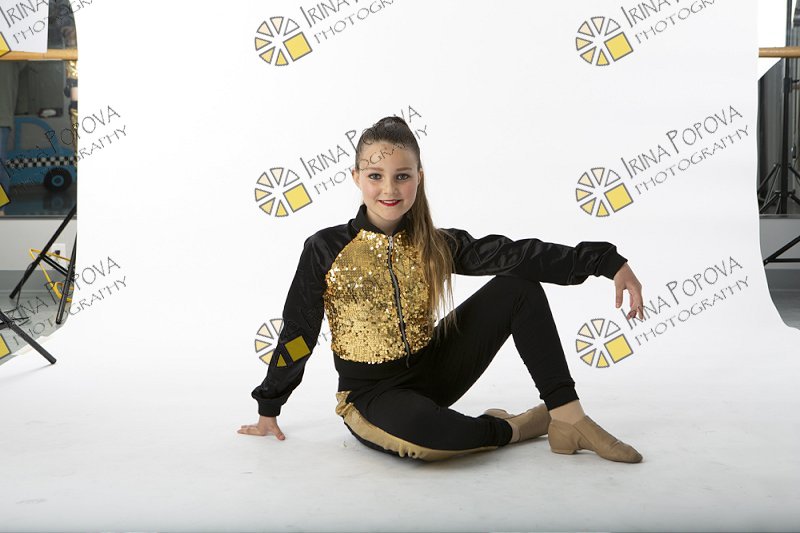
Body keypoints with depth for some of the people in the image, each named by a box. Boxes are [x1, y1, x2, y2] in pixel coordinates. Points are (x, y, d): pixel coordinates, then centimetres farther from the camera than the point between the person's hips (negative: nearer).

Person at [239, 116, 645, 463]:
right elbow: (297, 333, -3)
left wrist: (608, 262, -21)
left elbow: (516, 254, -12)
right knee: (421, 432, -41)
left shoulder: (436, 246, -3)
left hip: (432, 373, 4)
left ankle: (568, 417, -11)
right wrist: (268, 410, 5)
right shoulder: (325, 250, -11)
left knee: (518, 284, -10)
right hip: (371, 395, -4)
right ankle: (516, 426, -9)